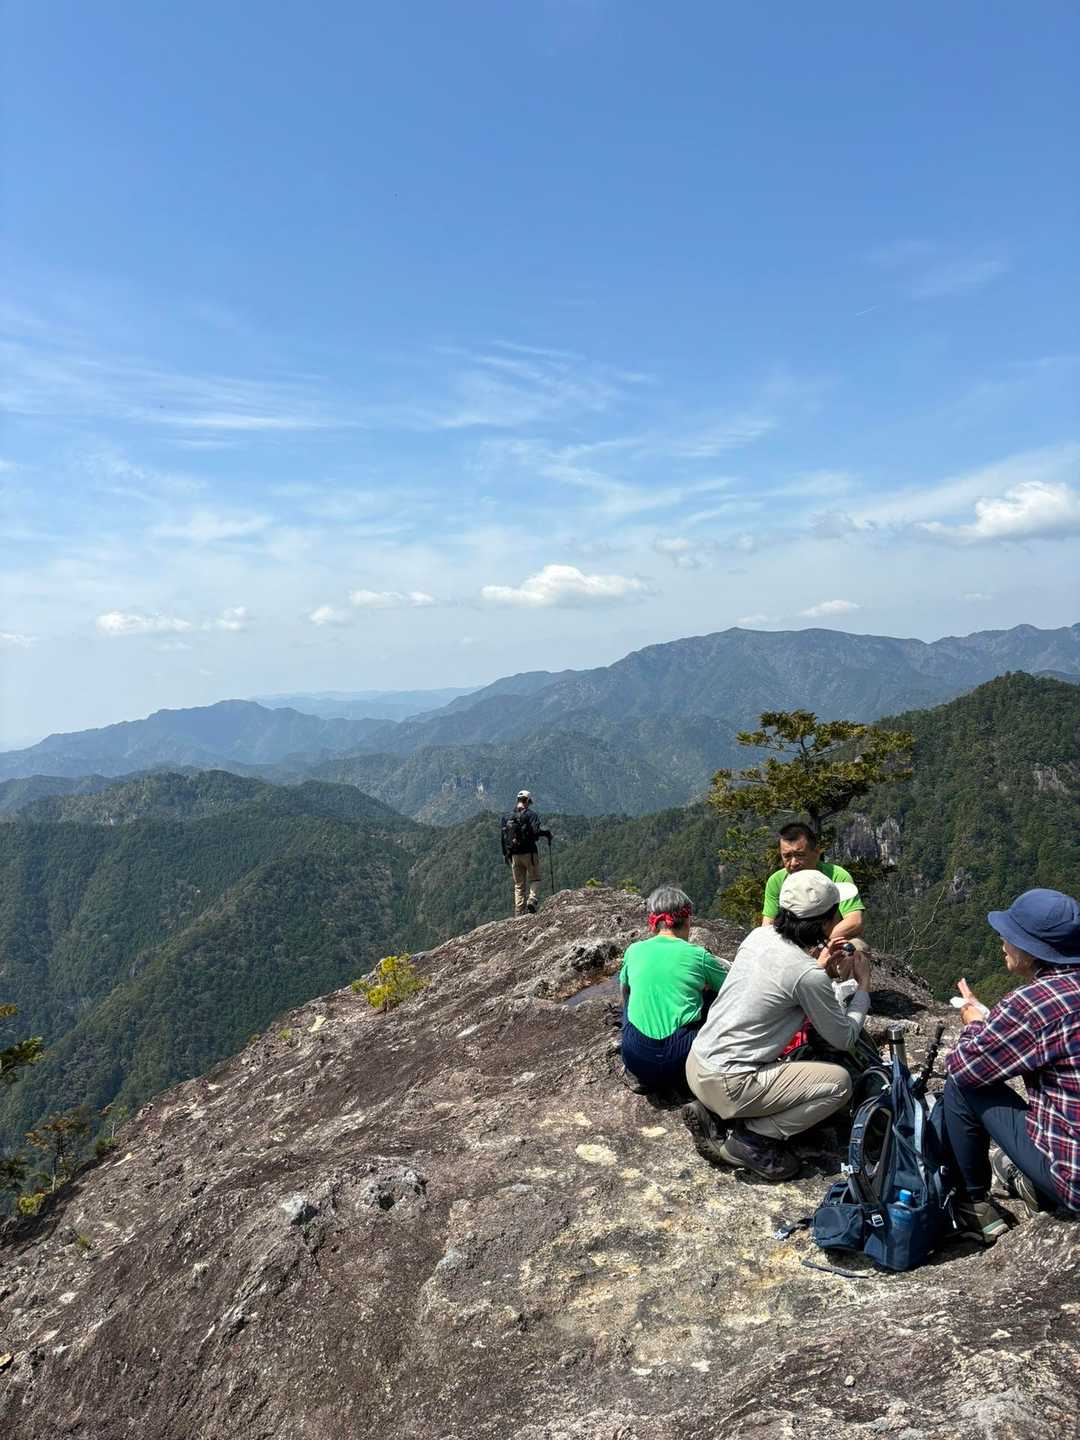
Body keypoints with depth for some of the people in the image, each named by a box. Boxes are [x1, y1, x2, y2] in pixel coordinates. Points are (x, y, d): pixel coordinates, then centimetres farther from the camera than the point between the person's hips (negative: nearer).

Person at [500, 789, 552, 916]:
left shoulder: (507, 817, 8)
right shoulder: (531, 814, -7)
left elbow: (504, 838, 10)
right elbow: (537, 831, -22)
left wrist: (505, 855, 17)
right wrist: (547, 834, -2)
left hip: (514, 855, 4)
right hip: (529, 853, -4)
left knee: (519, 885, 12)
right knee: (535, 879, 13)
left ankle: (519, 913, 9)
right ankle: (532, 900, -12)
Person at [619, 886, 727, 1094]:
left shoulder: (634, 950, 7)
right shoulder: (697, 955, 0)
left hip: (635, 1059, 2)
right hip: (681, 1059, -2)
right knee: (713, 995, 20)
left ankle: (645, 1076, 21)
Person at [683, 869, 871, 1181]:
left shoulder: (759, 935, 1)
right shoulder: (808, 976, -19)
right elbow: (844, 1038, -4)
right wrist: (863, 985, 8)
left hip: (695, 1064, 8)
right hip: (726, 1083, -8)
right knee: (839, 1082, -1)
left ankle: (710, 1110, 14)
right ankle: (751, 1141, 0)